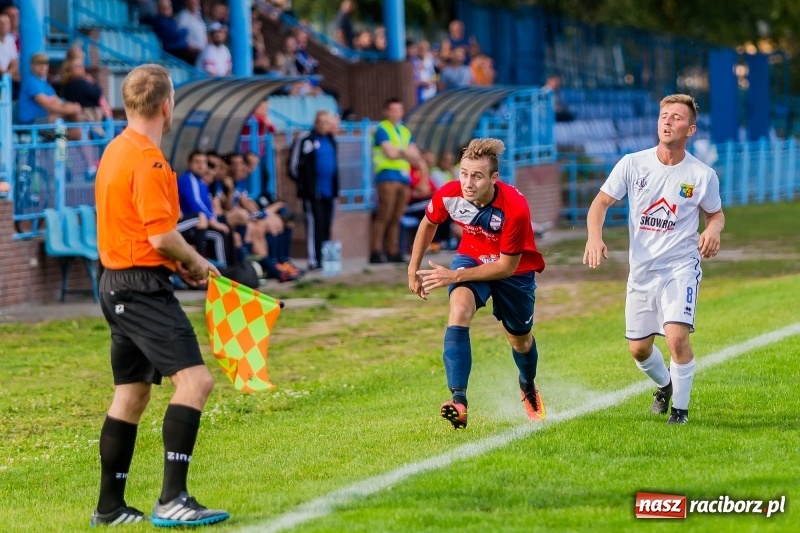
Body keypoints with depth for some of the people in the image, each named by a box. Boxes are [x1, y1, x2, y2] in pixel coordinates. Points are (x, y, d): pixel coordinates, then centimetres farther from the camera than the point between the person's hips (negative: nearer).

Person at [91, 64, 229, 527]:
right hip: (143, 286, -10)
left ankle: (110, 506, 19)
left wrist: (180, 262, 15)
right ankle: (173, 500, -23)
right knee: (194, 379, -16)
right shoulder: (147, 160, -17)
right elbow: (162, 235, -22)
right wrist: (196, 263, -4)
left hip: (117, 283, 10)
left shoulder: (116, 151, 14)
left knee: (132, 394, 15)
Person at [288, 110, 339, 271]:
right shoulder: (305, 140, -5)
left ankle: (325, 258, 13)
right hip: (313, 192, -6)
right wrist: (303, 184, -7)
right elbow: (294, 165, -6)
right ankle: (314, 260, -11)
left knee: (326, 227, 8)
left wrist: (335, 188, 16)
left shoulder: (331, 141, 15)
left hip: (328, 192, 6)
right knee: (315, 224, -10)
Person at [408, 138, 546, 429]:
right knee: (459, 309, -30)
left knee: (520, 340, 17)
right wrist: (413, 269, 3)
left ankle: (528, 388, 55)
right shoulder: (449, 195, -26)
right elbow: (428, 224, -1)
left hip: (514, 269, -1)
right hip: (471, 258, 1)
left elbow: (507, 266, -28)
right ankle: (458, 401, -37)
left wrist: (455, 276, -32)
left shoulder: (515, 208, -37)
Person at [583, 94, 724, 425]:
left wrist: (713, 230, -14)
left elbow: (716, 213, 10)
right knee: (638, 348, 10)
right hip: (642, 269, 3)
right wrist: (594, 236, -18)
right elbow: (601, 202, 1)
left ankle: (680, 407, 0)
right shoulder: (633, 164, -4)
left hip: (681, 266, -3)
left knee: (676, 336, -22)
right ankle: (664, 385, 44)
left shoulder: (702, 175, -6)